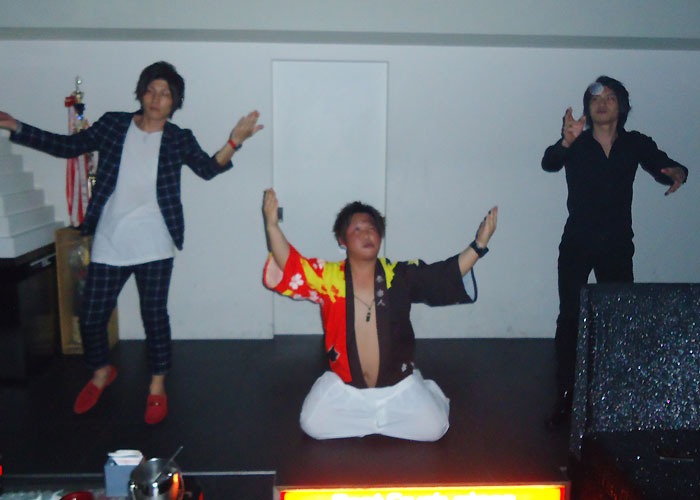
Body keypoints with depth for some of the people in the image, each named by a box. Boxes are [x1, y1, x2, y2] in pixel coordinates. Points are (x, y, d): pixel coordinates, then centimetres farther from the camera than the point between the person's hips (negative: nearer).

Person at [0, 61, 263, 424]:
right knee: (91, 317, 8)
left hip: (154, 246, -2)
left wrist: (234, 141, -26)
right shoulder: (113, 125, 4)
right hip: (109, 244, 2)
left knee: (154, 316, 2)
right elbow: (68, 146, 12)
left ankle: (157, 387, 23)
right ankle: (101, 373, 38)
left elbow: (208, 168, -10)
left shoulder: (178, 139, 2)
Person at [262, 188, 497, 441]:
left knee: (432, 428, -13)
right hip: (343, 386, 1)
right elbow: (290, 267, -16)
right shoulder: (329, 277, -6)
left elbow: (445, 276, -8)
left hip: (397, 384, -1)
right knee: (313, 424, -14)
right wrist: (273, 226, -29)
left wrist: (478, 245, -19)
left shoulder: (400, 277, -4)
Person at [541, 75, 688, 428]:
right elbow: (549, 163, -21)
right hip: (577, 245, -1)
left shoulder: (636, 144, 5)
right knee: (569, 319, -1)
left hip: (617, 246, 2)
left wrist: (676, 172, -30)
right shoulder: (575, 144, -2)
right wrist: (566, 142, -43)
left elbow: (661, 166, -5)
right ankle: (564, 398, 8)